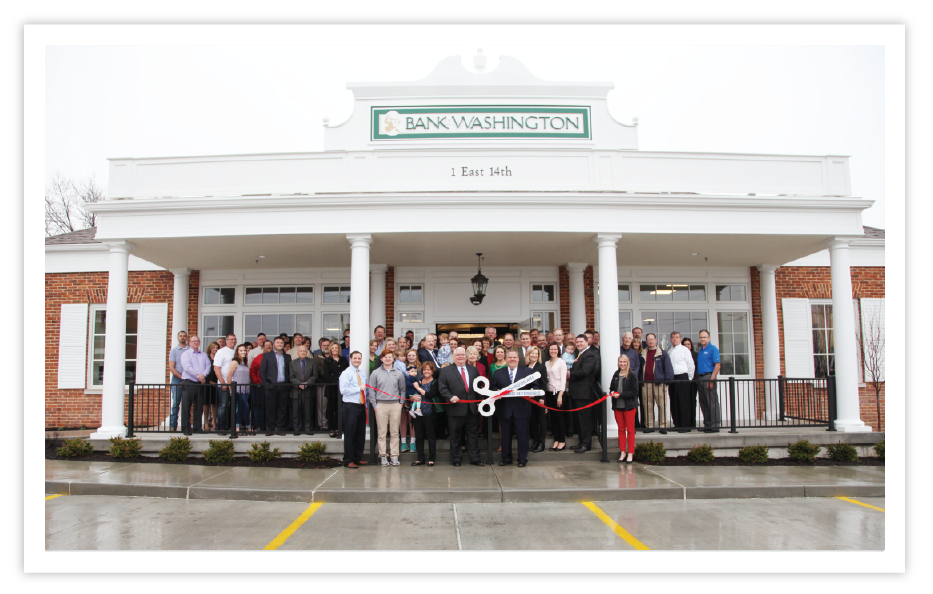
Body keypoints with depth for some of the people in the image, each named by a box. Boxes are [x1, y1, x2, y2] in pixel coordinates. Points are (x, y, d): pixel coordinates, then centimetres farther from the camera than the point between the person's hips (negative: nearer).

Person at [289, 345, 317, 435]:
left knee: (308, 410, 1)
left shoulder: (312, 362, 7)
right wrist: (299, 384, -13)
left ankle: (308, 428, 9)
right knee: (296, 411, 1)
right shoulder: (293, 363, 9)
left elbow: (314, 376, 3)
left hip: (308, 390, 0)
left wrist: (307, 383, -12)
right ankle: (296, 429, 9)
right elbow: (291, 377, 3)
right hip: (296, 390, 0)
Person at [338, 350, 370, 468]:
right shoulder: (346, 373, -6)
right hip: (350, 406, -7)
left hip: (361, 406, 7)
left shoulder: (363, 373, 16)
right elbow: (344, 390, -15)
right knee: (349, 434, -3)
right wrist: (359, 388, -13)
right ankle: (348, 461, 4)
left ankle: (358, 458, 19)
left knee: (361, 434, 9)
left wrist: (366, 404, 11)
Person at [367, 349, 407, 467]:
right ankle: (383, 456, 6)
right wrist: (374, 404, 0)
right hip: (380, 405, -1)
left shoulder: (399, 374, 9)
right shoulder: (376, 373, 6)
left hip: (395, 405, 1)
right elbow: (371, 390, 6)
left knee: (394, 432, 2)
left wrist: (401, 403, 5)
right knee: (382, 432, 0)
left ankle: (394, 456, 7)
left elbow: (402, 390, 14)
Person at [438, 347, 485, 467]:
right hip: (456, 408, -3)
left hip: (471, 408, 3)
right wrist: (450, 397, -19)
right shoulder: (445, 371, 3)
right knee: (455, 435, 5)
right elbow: (442, 388, -3)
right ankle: (456, 459, 15)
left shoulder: (473, 370, 14)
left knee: (472, 434, 7)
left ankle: (474, 458, 13)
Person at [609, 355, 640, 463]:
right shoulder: (616, 375, 10)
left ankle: (630, 453, 4)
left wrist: (620, 395, -18)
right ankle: (623, 452, 16)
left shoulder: (632, 375, -7)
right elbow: (611, 388, 19)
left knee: (630, 429, 0)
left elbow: (634, 392, -11)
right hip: (617, 406, 5)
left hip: (629, 406, -5)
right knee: (621, 429, 10)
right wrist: (612, 392, -4)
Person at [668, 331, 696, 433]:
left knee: (684, 403, -7)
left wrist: (688, 379, 1)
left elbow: (691, 366, 0)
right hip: (672, 379, 6)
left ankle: (685, 426, -4)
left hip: (682, 378, -6)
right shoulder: (669, 352, 15)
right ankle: (677, 424, 14)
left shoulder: (684, 350, 0)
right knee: (674, 403, 7)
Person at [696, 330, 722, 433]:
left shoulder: (713, 349, -6)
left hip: (708, 377, -8)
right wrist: (696, 378, 11)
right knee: (703, 403, 10)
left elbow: (717, 365, -12)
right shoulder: (700, 350, 18)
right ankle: (707, 425, 17)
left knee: (712, 402, -7)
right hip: (700, 378, 8)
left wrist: (712, 380, -18)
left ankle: (714, 426, -4)